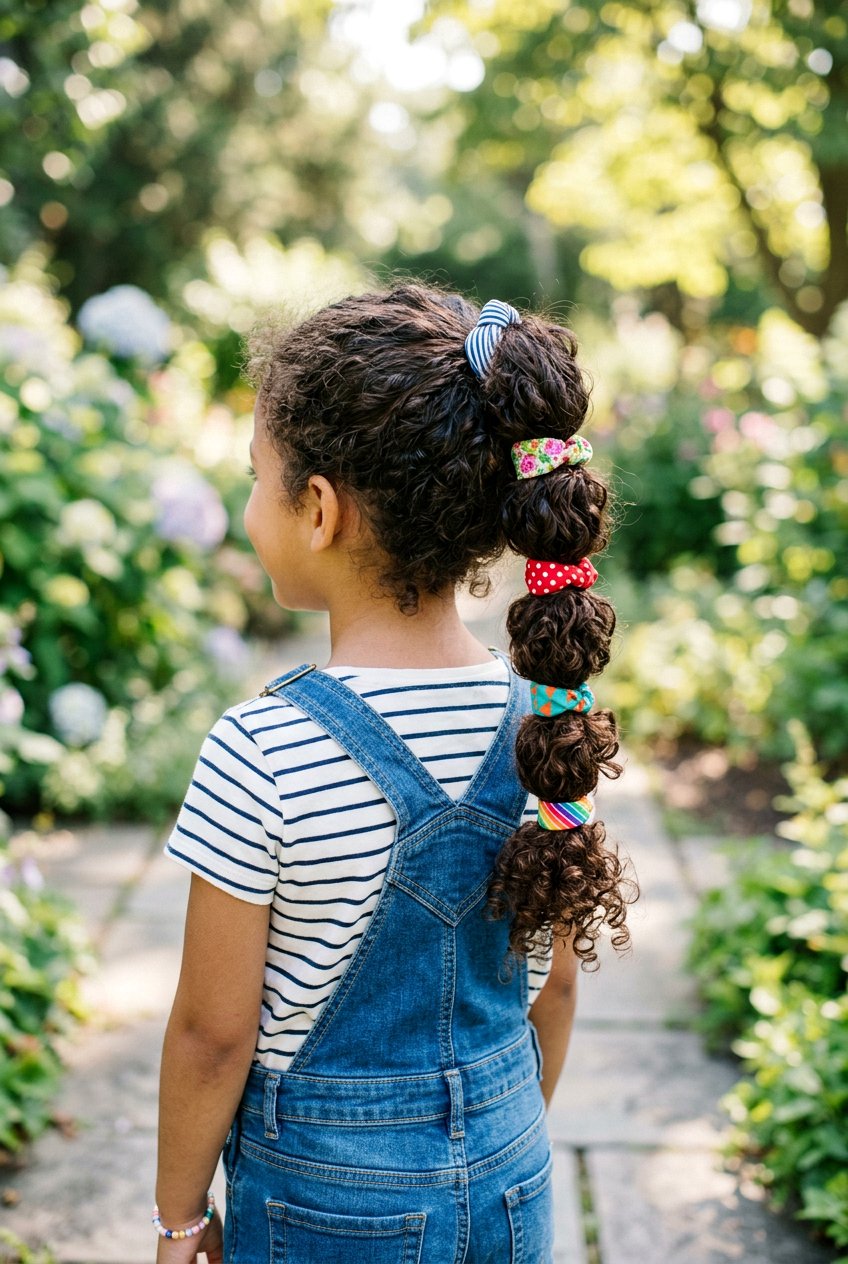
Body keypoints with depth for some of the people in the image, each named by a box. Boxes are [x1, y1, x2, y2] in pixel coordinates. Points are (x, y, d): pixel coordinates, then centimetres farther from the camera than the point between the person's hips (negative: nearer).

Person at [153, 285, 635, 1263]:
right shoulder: (547, 718, -10)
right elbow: (554, 982, 0)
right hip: (509, 1182, 4)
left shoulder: (262, 754, -24)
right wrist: (501, 1145, 16)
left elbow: (214, 1033, -15)